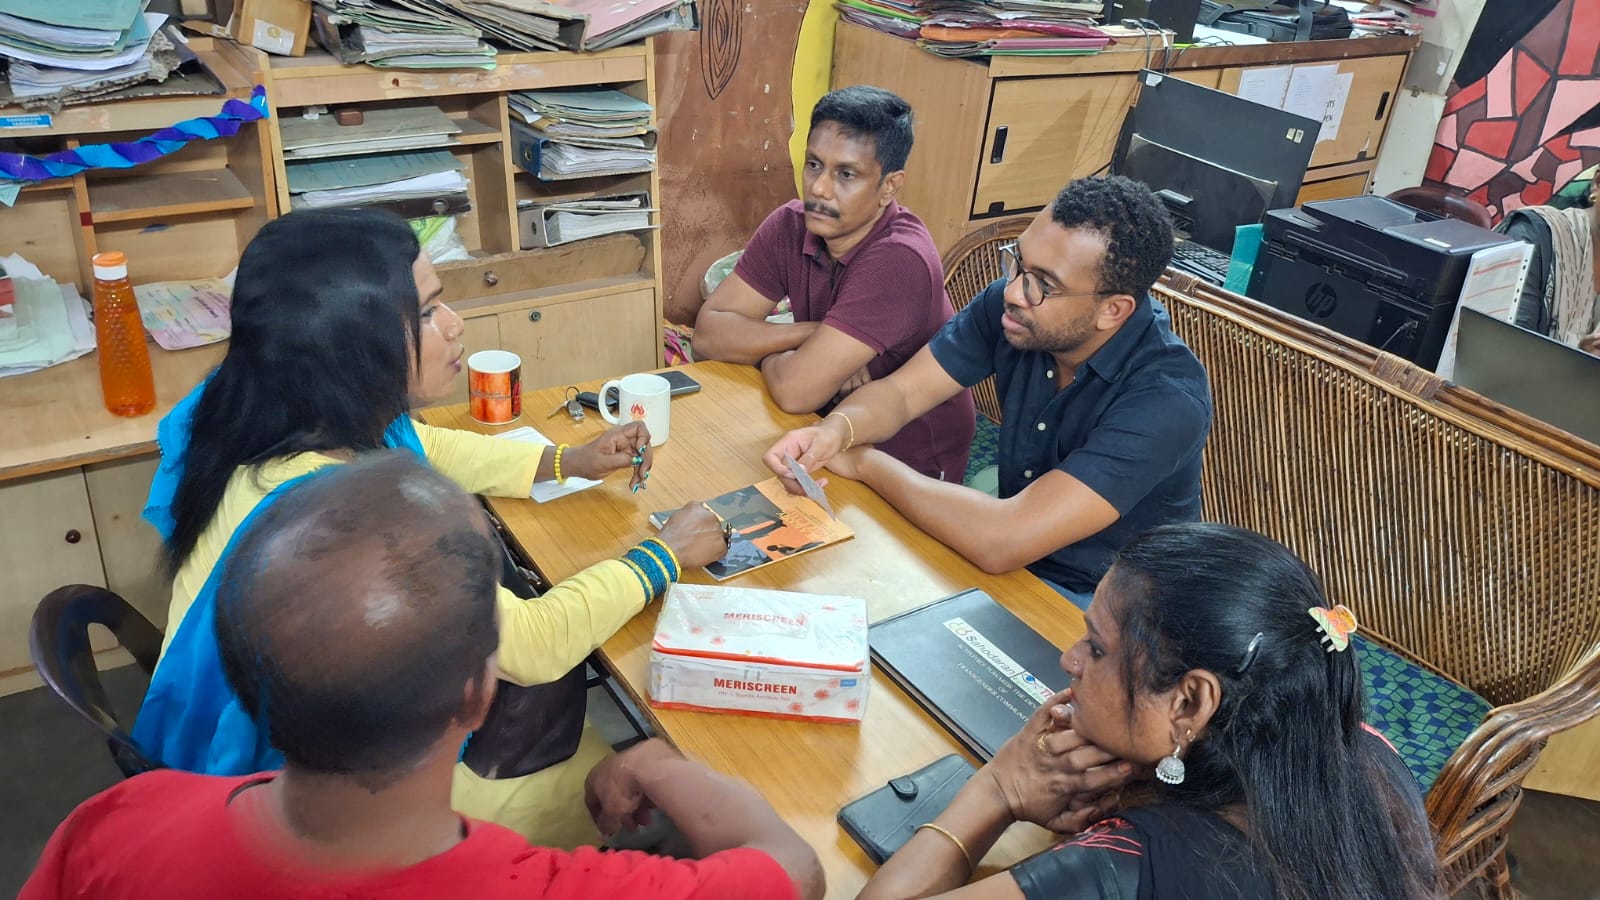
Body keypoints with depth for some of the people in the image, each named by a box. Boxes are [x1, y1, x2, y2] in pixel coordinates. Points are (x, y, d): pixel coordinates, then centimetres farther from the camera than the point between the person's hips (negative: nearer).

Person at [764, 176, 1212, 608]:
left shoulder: (1166, 399, -32)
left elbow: (1001, 542, -37)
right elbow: (900, 391, -5)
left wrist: (864, 462, -24)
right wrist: (838, 429, -29)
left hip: (1094, 604, -5)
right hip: (1016, 558, 6)